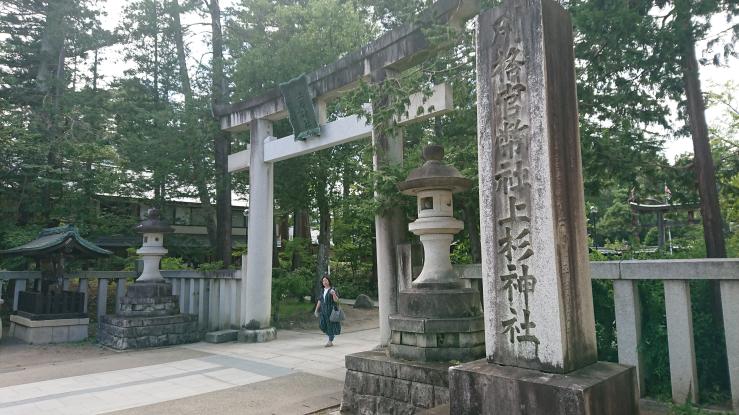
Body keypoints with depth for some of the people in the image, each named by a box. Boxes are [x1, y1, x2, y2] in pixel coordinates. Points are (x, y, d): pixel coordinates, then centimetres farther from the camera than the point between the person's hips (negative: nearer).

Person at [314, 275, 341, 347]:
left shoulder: (333, 289, -8)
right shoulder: (322, 291, 10)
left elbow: (336, 300, -17)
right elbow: (319, 301, 13)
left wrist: (333, 294, -34)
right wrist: (316, 310, 10)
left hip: (331, 310, -6)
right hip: (323, 310, 6)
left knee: (331, 325, -1)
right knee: (323, 325, 1)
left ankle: (330, 341, 7)